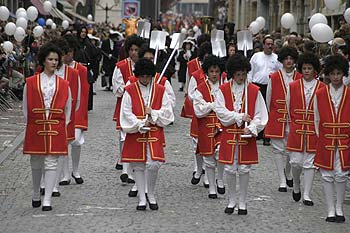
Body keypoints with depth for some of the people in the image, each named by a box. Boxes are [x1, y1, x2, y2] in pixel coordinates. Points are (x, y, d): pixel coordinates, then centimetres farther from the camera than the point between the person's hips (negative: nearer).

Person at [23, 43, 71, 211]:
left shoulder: (63, 85, 5)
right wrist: (32, 124, 3)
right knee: (36, 163, 9)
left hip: (56, 129, 0)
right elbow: (26, 107, 7)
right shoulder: (31, 83, 3)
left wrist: (63, 125, 6)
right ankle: (36, 195, 30)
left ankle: (47, 200, -5)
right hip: (35, 129, 0)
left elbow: (68, 108, 12)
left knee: (51, 164, -5)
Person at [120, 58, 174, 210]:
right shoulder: (130, 91, 2)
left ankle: (151, 195, 7)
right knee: (138, 166, 3)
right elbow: (126, 114, -3)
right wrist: (139, 125, -12)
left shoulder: (160, 90, 6)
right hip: (136, 133, 0)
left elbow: (167, 112, 5)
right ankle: (142, 199, 12)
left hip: (155, 134, 0)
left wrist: (153, 113, -10)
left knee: (154, 164, -13)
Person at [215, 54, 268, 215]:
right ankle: (232, 201, 19)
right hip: (229, 135, 0)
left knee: (244, 169, 3)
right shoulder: (223, 90, 1)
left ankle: (242, 203, 15)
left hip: (246, 136, 0)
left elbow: (260, 115, 0)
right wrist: (240, 117, -14)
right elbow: (220, 111, -7)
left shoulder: (254, 91, 1)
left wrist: (251, 128, -15)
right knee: (229, 169, 3)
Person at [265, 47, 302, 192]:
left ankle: (288, 175, 32)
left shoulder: (300, 78, 3)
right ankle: (282, 181, 5)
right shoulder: (274, 78, 0)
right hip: (277, 119, -1)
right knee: (278, 149, 0)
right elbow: (268, 99, 8)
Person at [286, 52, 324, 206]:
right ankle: (296, 187, 26)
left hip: (313, 131, 0)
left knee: (310, 163, 2)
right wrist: (293, 125, 9)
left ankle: (306, 195, 8)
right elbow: (288, 107, 10)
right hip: (296, 130, 1)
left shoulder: (322, 88, 0)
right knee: (296, 161, -1)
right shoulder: (293, 86, 3)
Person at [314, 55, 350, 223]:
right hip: (325, 142, 0)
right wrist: (320, 138, 5)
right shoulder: (320, 94, 1)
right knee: (327, 175, 3)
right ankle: (330, 210, 11)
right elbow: (317, 119, 7)